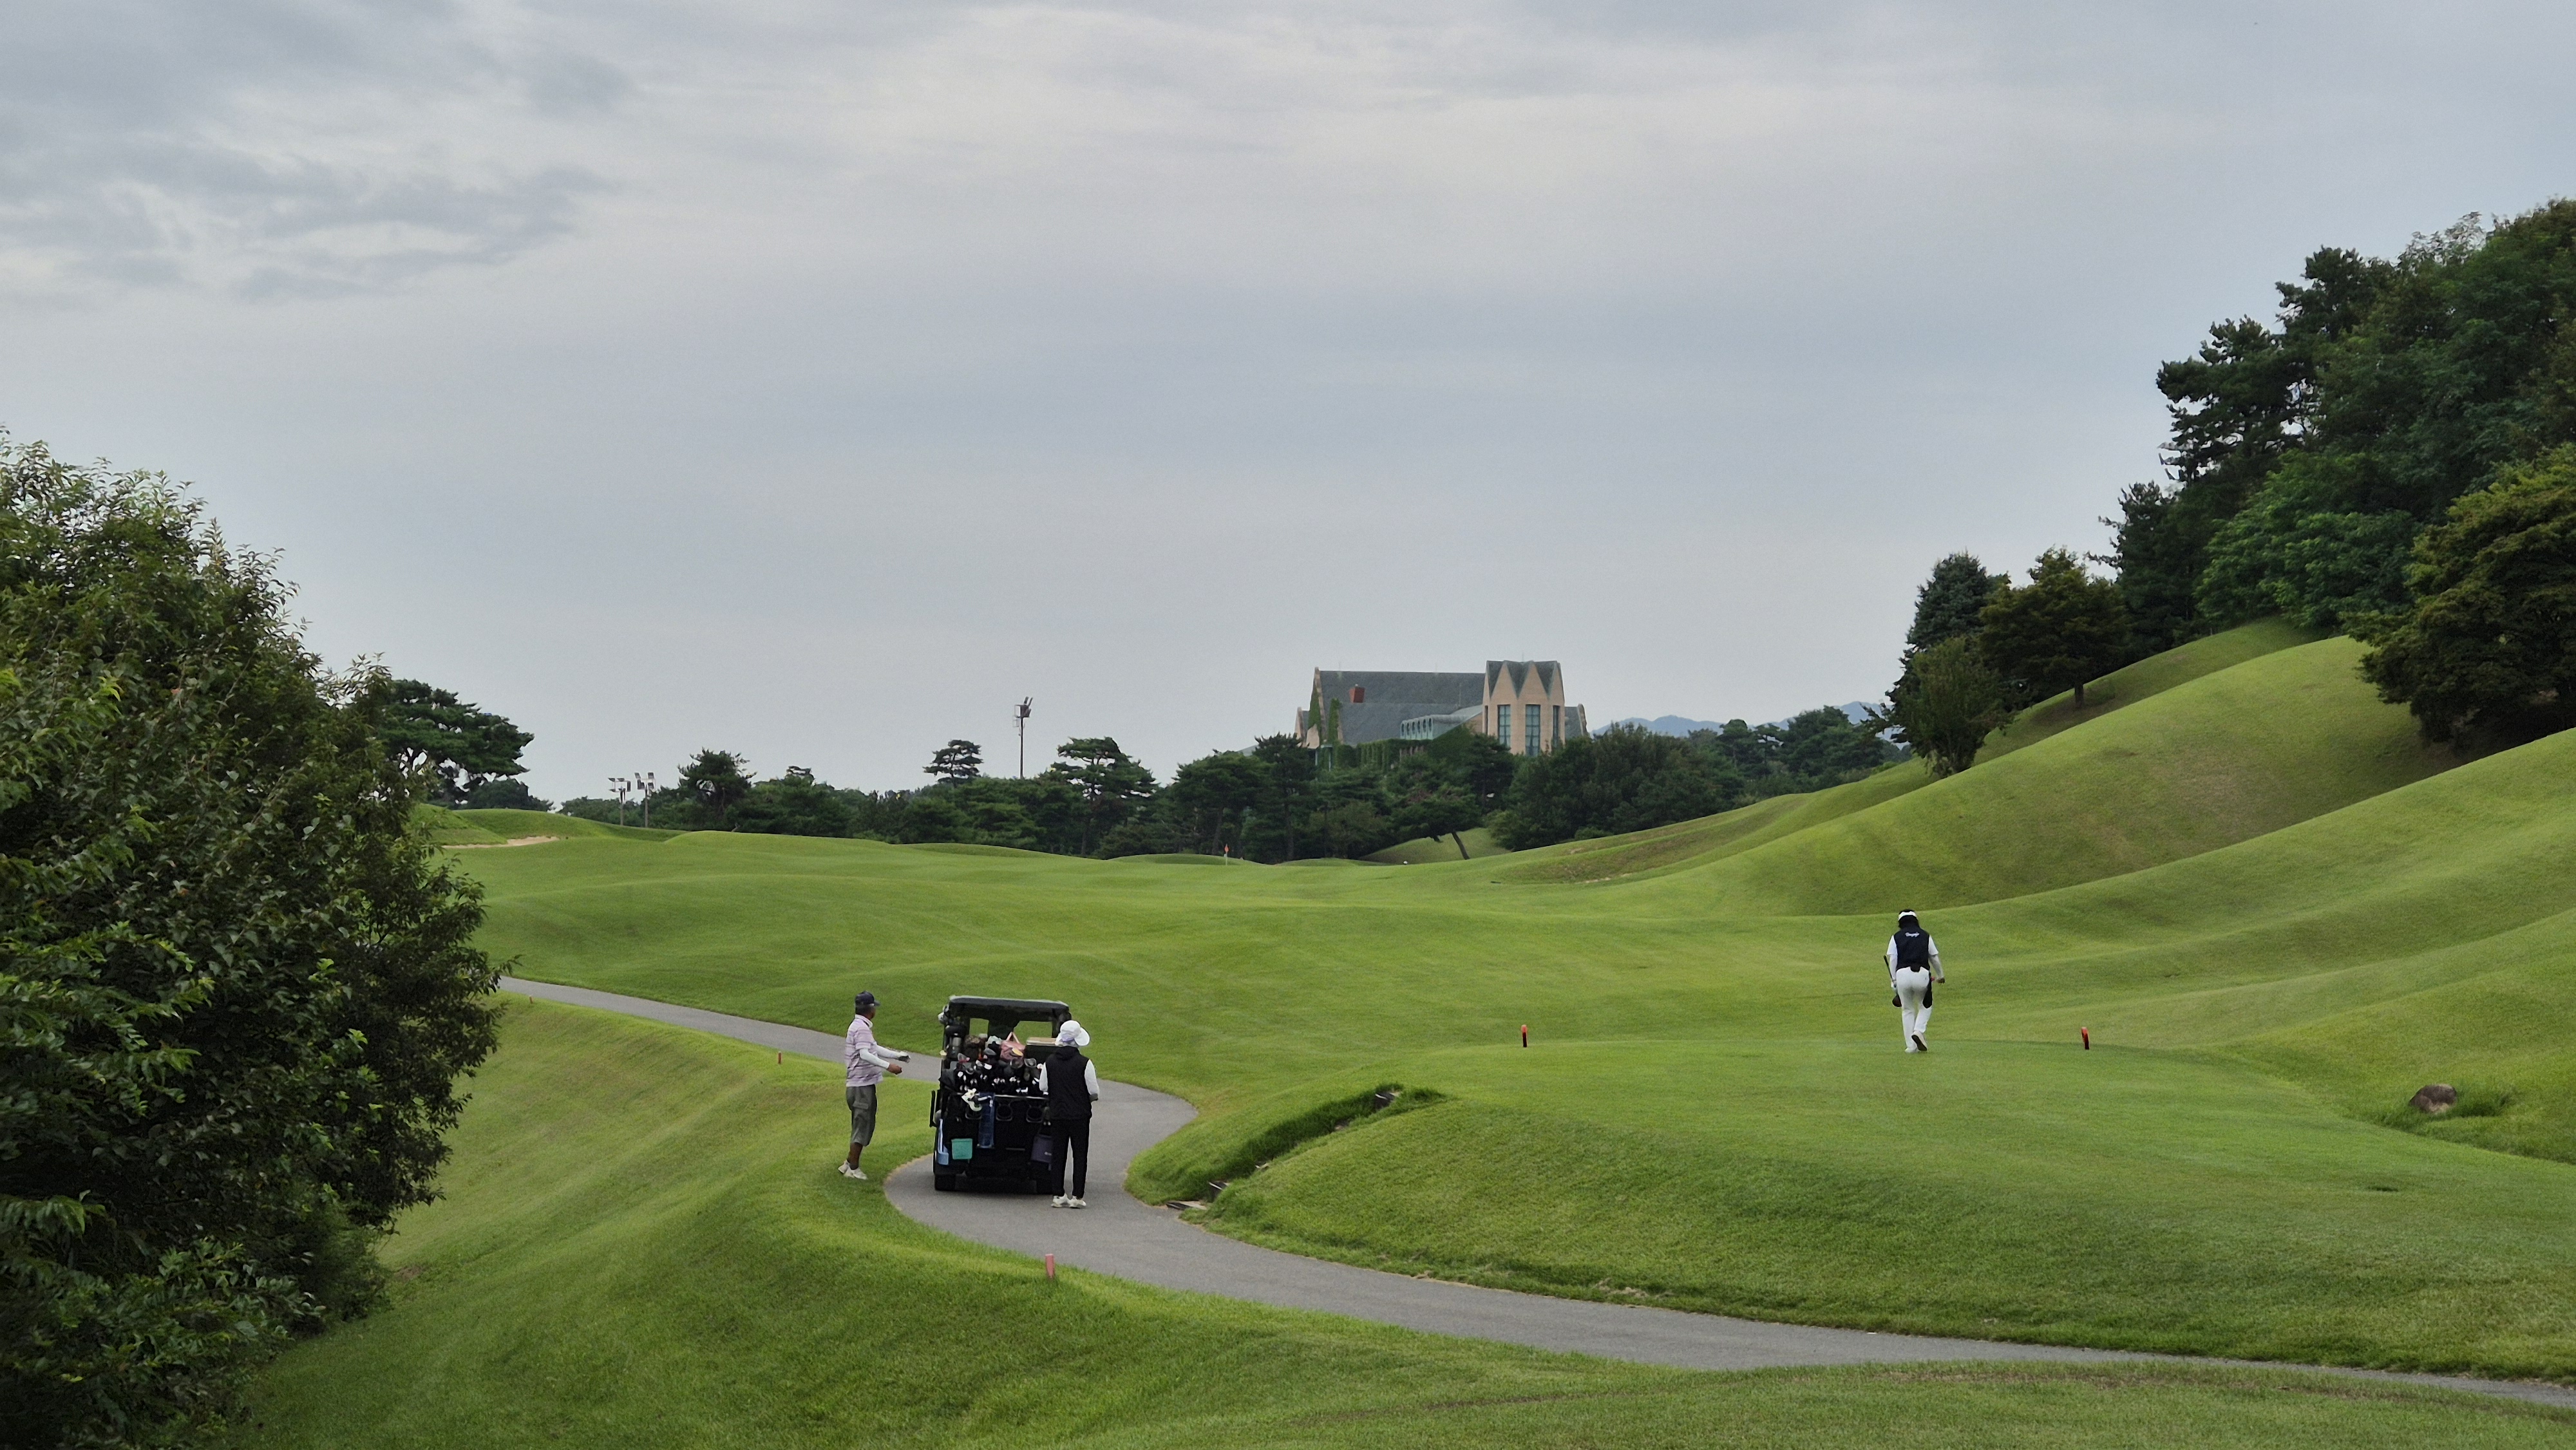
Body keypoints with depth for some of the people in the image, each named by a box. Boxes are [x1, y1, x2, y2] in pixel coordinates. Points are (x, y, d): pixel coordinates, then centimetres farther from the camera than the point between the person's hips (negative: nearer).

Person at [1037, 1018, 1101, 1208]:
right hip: (1079, 1115, -4)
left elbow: (1043, 1087, 4)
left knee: (1059, 1155, 10)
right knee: (1080, 1155, 2)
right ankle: (1077, 1196, -2)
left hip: (1056, 1114, 4)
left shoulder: (1050, 1062, -1)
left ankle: (1059, 1195, 10)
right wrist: (1088, 1098, 11)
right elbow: (1094, 1093, -11)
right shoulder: (1084, 1063, -13)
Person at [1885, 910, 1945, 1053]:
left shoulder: (1896, 938, 13)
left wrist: (1894, 981, 5)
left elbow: (1892, 959, 5)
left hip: (1902, 973, 0)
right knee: (1925, 1006, 19)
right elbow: (1935, 957, 17)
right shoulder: (1925, 936, 15)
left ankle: (1911, 1045, 8)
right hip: (1922, 974, 0)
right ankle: (1919, 1031, -6)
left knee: (1907, 1010, 12)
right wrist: (1940, 976, 31)